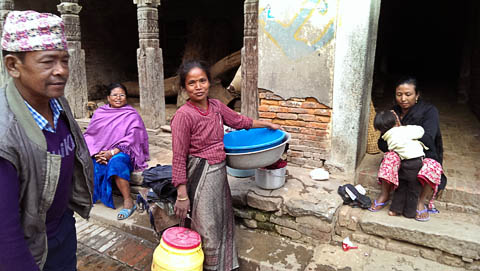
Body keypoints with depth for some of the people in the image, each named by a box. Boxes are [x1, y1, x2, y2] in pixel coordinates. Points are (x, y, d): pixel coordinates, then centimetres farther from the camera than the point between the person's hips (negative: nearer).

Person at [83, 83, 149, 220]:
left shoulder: (132, 115, 2)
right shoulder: (99, 113, 12)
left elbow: (130, 140, -8)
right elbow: (89, 135, 7)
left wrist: (111, 153, -18)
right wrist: (96, 153, -11)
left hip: (122, 153, -3)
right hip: (99, 153, 4)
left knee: (116, 161, -36)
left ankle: (128, 202, -29)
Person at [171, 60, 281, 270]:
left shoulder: (216, 106, 1)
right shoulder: (183, 115, -18)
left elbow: (238, 120, 19)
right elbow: (179, 158, -17)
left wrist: (267, 124, 25)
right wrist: (182, 195, -18)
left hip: (220, 172, 7)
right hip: (201, 175, -7)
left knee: (223, 224, 21)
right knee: (207, 230, 6)